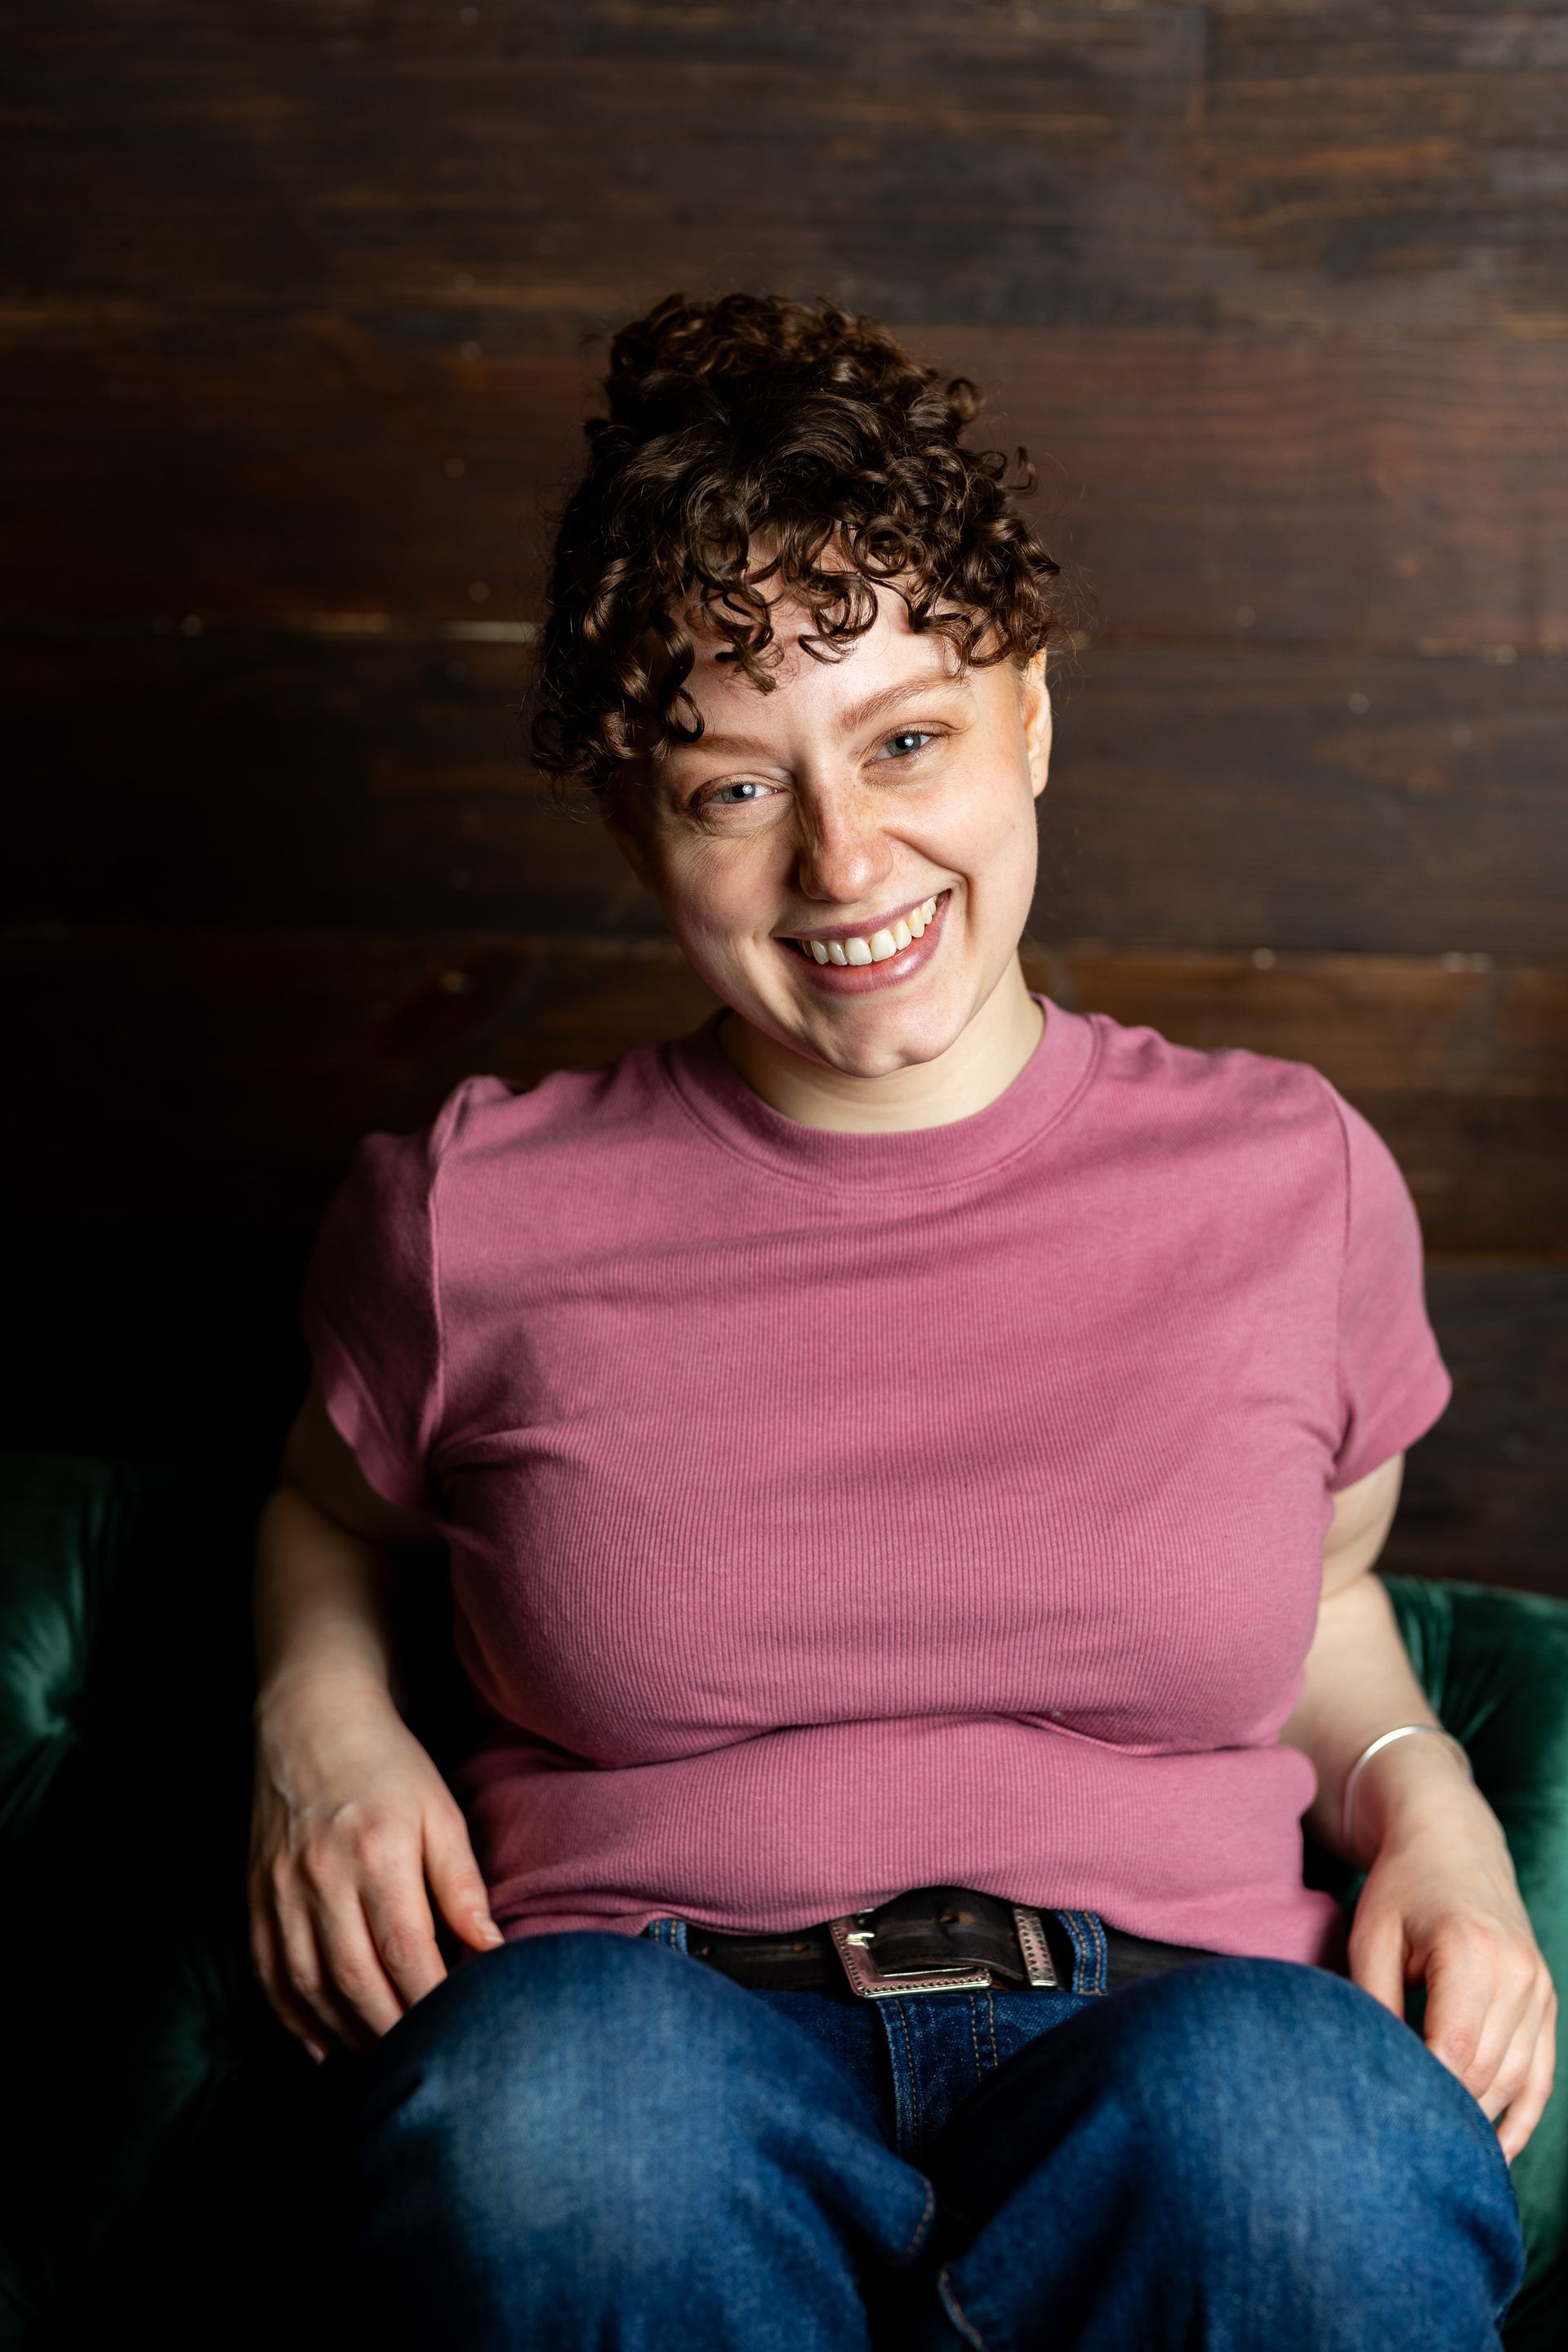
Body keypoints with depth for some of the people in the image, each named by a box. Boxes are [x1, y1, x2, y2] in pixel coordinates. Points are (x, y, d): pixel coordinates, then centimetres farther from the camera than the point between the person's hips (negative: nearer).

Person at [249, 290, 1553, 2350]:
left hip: (1176, 2038, 1)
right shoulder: (480, 1212, 7)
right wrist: (319, 1710, 5)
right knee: (560, 2069, -37)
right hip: (670, 2039, -1)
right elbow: (336, 1507, 27)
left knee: (1287, 2105, -36)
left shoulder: (1290, 1179, 9)